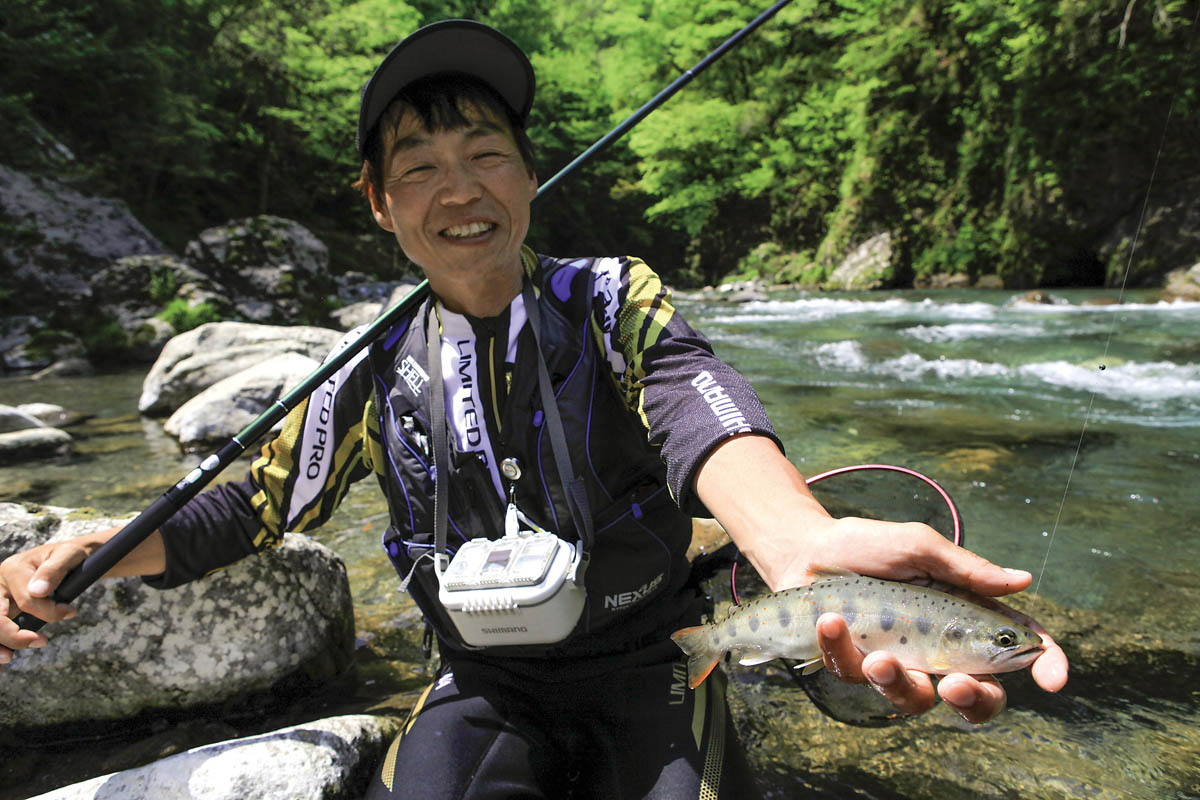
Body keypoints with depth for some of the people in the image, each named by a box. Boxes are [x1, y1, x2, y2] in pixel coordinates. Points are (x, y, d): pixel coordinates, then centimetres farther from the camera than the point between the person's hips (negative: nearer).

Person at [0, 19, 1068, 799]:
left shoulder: (612, 300, -8)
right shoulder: (380, 371, -1)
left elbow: (693, 408, -29)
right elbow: (266, 501, 10)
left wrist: (803, 543, -51)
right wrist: (91, 555, -7)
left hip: (644, 663, 0)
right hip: (486, 688, 1)